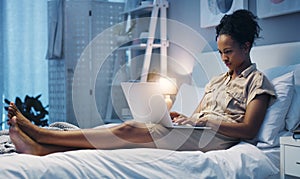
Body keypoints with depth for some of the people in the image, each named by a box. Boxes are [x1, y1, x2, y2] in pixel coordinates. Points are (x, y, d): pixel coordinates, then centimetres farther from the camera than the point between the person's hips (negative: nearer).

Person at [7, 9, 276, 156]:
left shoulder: (258, 81, 5)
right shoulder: (217, 81, 28)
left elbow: (249, 130, -8)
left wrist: (205, 120, -15)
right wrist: (178, 116, 0)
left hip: (216, 136, -7)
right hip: (195, 130, 7)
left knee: (130, 130, -24)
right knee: (130, 129, -19)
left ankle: (41, 134, -25)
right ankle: (41, 148, -30)